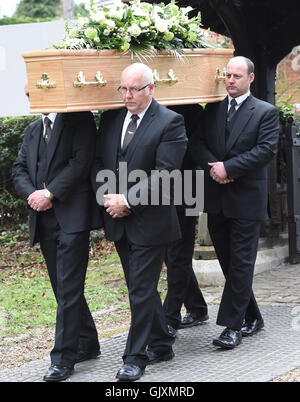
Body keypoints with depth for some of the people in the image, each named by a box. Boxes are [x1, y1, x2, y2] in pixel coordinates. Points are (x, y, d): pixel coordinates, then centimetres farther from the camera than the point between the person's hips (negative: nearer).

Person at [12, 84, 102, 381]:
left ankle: (63, 358, -5)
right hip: (44, 220, 7)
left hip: (72, 215, -7)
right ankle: (87, 344, 27)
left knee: (69, 289, -8)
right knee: (64, 288, 13)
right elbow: (19, 170, 14)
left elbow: (81, 162, -12)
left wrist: (50, 193, -16)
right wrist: (32, 194, -6)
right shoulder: (33, 130, 20)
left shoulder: (79, 120, -1)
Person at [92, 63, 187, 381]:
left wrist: (127, 199, -19)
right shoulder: (111, 119, 9)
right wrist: (106, 197, -6)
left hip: (150, 221, -6)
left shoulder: (170, 122, -9)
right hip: (118, 221, 6)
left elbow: (164, 173, -16)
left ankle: (136, 357, 4)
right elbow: (98, 162, 11)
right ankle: (161, 345, 29)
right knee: (141, 288, 15)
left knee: (141, 291, -4)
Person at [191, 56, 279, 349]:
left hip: (246, 198, -5)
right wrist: (213, 166, -14)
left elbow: (267, 150, -12)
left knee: (241, 264, -4)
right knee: (228, 262, 11)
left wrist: (228, 168, -17)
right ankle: (252, 317, 25)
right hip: (217, 199, 5)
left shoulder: (265, 112, -1)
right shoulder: (212, 110, 12)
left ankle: (232, 326, -1)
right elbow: (198, 142, 4)